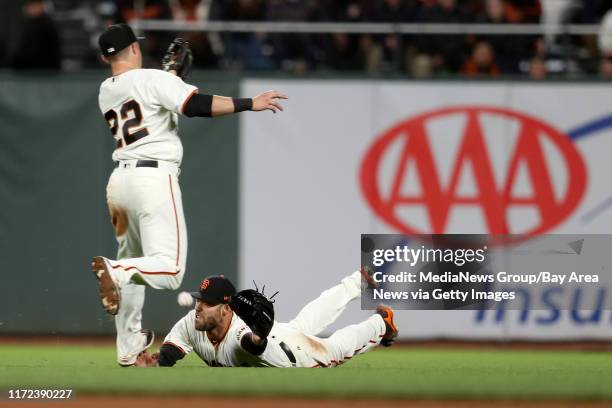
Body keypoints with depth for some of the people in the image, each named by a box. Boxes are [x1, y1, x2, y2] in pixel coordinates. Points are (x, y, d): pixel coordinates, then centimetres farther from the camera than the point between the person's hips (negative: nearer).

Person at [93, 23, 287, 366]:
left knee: (134, 261, 23)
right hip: (153, 180, -7)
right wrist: (250, 104, -13)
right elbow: (198, 105, -18)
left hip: (120, 180, 7)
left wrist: (172, 73, 33)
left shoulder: (106, 91, 13)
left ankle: (128, 345, 23)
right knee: (169, 269, -12)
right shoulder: (152, 79, -7)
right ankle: (117, 271, -39)